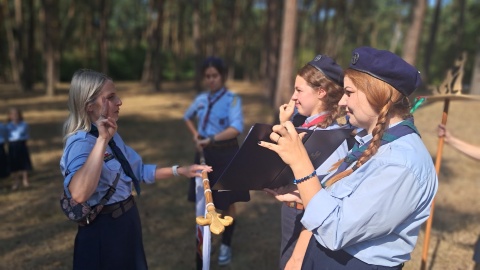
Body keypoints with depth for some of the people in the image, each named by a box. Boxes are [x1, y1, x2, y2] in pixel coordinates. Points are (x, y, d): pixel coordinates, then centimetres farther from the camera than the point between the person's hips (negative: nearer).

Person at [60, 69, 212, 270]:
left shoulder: (111, 134, 5)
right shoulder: (80, 142, -22)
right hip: (104, 230, -9)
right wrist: (102, 140, -39)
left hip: (126, 221, 9)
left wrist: (179, 170, 5)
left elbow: (139, 171, 13)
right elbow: (79, 194, -41)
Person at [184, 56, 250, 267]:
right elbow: (188, 117, 22)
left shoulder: (232, 99, -13)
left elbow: (236, 128, -27)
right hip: (205, 153, 5)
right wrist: (195, 135, 6)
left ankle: (226, 245, 28)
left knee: (226, 203, 8)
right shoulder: (201, 99, 3)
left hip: (225, 154, -5)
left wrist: (212, 139, -32)